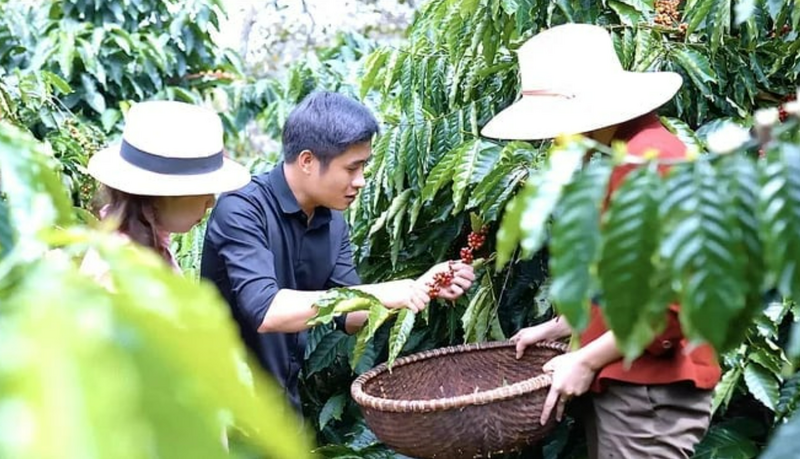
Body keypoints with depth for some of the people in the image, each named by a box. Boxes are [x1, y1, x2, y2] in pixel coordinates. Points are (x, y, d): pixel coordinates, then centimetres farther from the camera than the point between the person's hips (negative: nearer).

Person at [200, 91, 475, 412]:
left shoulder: (333, 223, 0)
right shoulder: (242, 210, -21)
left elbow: (348, 316, 2)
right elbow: (264, 311, -32)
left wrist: (421, 287, -12)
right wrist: (375, 294, -33)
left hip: (284, 396, 7)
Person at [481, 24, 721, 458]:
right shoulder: (616, 159, 12)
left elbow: (677, 300, -24)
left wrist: (587, 359, -17)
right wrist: (558, 328, 16)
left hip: (649, 390, -10)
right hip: (621, 381, 10)